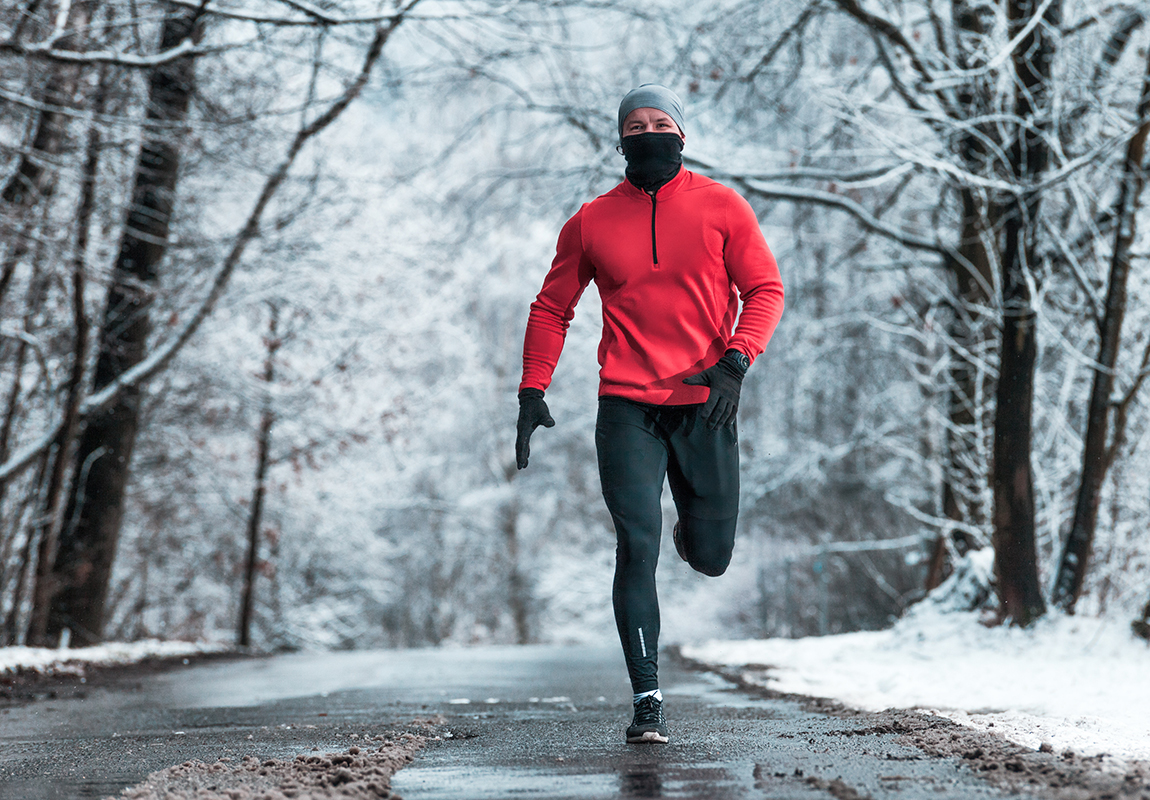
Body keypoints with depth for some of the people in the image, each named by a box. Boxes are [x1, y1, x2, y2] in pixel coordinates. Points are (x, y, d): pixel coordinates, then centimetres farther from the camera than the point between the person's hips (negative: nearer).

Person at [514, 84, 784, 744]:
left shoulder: (721, 207, 4)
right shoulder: (592, 222, 7)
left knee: (711, 558, 6)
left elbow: (766, 289, 4)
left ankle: (694, 532, 45)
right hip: (626, 408, 0)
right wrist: (533, 391, 3)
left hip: (704, 403, 0)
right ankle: (648, 700, -7)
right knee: (638, 547, -11)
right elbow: (552, 309, 14)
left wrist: (735, 361, -12)